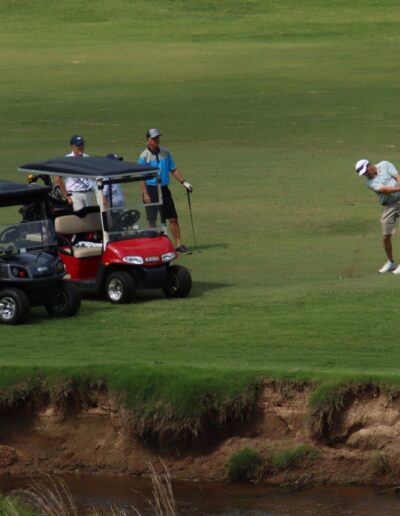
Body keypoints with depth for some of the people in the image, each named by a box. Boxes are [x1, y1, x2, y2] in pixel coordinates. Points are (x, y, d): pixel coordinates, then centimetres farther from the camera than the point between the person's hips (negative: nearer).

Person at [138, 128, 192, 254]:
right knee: (152, 221, 1)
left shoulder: (165, 153, 7)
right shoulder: (144, 156, -6)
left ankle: (178, 245, 7)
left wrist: (184, 182, 4)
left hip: (164, 189, 4)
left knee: (173, 218, 1)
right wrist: (145, 194, -14)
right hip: (151, 189, -4)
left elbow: (173, 170, 14)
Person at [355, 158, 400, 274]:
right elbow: (383, 189, -16)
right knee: (386, 236, 0)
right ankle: (390, 263, 20)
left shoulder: (385, 165, 1)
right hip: (389, 206, 2)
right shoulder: (369, 182, -1)